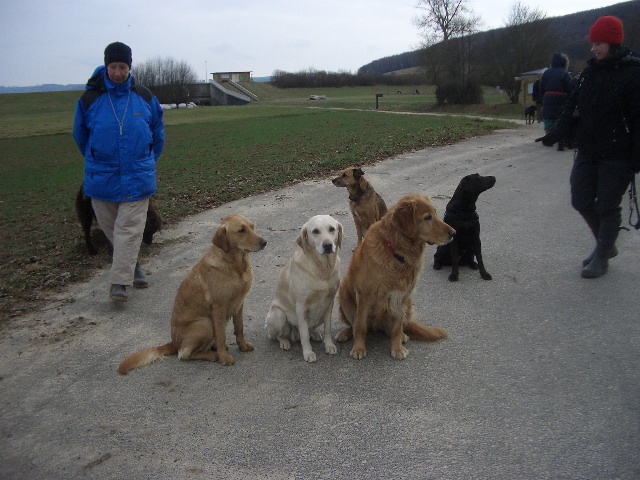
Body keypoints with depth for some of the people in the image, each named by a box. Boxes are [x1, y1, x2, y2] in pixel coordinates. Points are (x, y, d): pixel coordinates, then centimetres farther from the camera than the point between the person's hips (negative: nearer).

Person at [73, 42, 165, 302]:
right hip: (101, 179, 1)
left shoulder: (145, 98, 1)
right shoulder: (90, 99, -2)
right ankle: (132, 265, 29)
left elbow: (158, 131, 16)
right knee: (110, 226, 9)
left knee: (129, 229, -6)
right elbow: (80, 133, 14)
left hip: (137, 177, -1)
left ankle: (120, 282, -5)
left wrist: (149, 161, 19)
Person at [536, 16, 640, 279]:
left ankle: (602, 257, 19)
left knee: (607, 207, 3)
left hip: (616, 157, -6)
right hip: (587, 151, 7)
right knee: (581, 201, 11)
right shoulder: (590, 71, 7)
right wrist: (555, 134, -7)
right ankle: (605, 245, 33)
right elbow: (574, 107, 7)